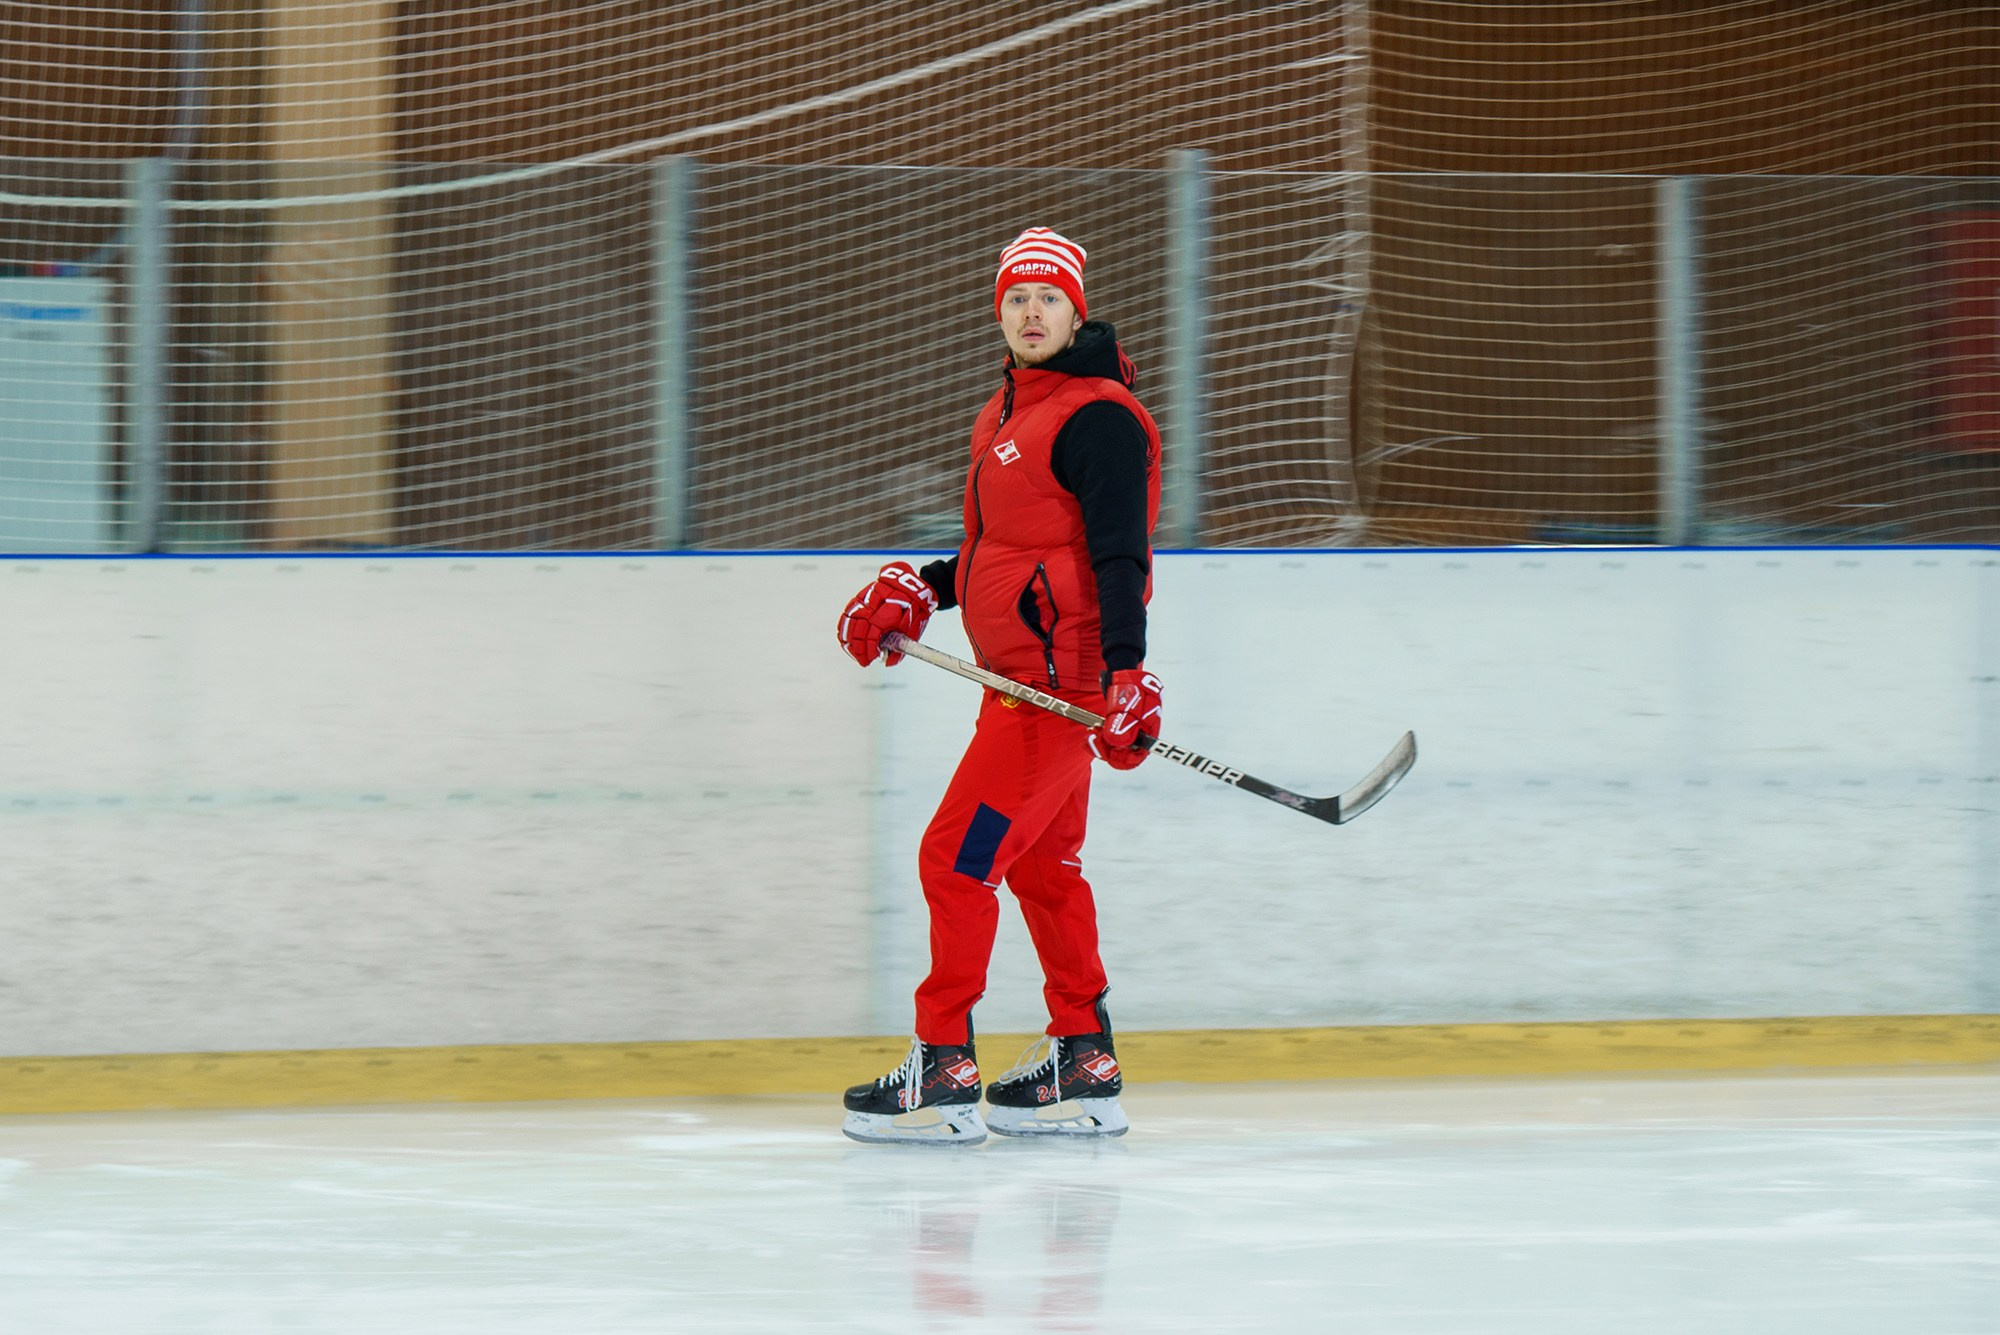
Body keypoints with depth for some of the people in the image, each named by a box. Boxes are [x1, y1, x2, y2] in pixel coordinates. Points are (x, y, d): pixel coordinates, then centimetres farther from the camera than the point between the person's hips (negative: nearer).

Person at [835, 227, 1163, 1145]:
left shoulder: (1098, 418, -14)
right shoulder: (1004, 414, 16)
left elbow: (1120, 555, -22)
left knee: (957, 857, -11)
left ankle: (943, 1077, -8)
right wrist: (917, 593, 13)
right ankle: (1084, 1071, 22)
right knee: (1041, 865, 15)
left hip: (1062, 677, -10)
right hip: (1022, 677, 10)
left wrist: (1127, 672, -30)